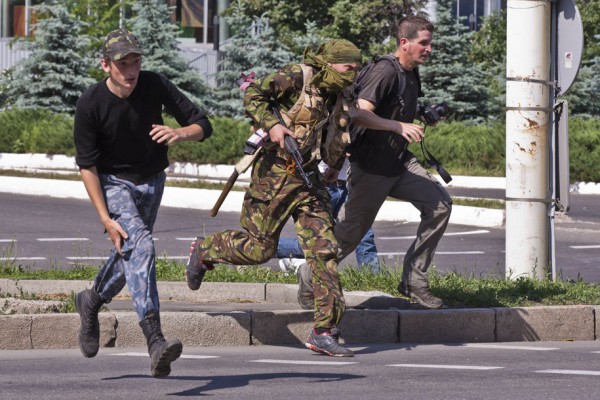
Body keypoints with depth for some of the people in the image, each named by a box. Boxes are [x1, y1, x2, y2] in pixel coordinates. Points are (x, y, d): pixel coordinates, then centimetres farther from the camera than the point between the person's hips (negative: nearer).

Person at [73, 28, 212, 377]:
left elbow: (203, 125, -12)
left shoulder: (156, 86, -15)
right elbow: (87, 165, -15)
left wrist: (179, 133, -36)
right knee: (140, 246, -26)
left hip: (151, 181, 4)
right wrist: (105, 218, -21)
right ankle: (155, 342, -40)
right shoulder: (90, 105, -21)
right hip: (114, 183, -4)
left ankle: (92, 302, 49)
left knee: (130, 255, 16)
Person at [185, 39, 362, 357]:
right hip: (275, 173, -7)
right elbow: (252, 96, -17)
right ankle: (204, 250, 29)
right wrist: (272, 124, -28)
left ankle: (324, 332, -4)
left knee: (324, 249, -4)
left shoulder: (331, 93, 11)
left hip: (307, 176, 7)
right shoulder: (296, 77, -12)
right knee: (260, 248, -1)